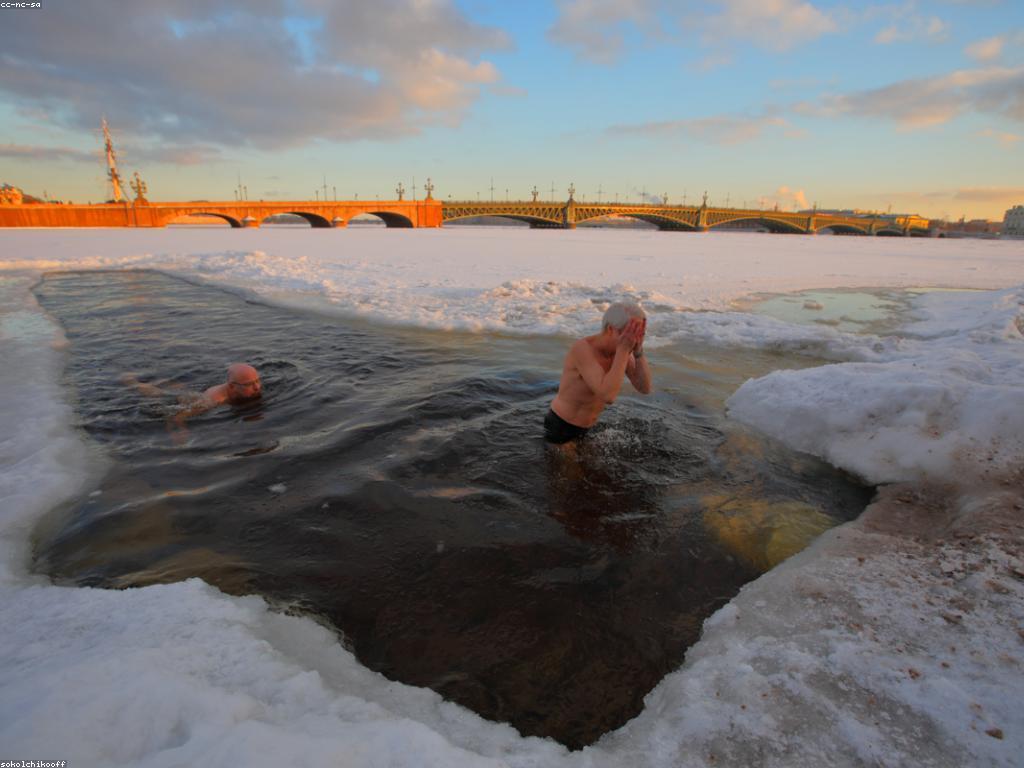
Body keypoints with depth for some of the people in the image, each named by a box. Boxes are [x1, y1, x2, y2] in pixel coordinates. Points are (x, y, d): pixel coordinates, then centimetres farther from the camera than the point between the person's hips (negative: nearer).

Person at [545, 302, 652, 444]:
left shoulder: (620, 347, -9)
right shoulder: (582, 348, -32)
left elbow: (645, 389, -15)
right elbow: (608, 396, -42)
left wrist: (638, 350, -27)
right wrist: (624, 350, -40)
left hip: (585, 427, 7)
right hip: (560, 427, -7)